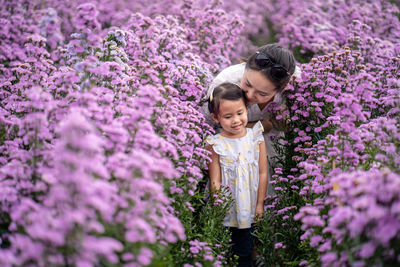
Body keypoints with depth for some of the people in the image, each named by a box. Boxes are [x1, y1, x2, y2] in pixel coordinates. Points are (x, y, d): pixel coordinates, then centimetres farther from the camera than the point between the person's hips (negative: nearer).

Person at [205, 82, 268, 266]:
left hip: (251, 209, 2)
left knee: (246, 251, 13)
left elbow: (262, 173, 0)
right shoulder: (215, 144, -12)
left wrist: (260, 203, 0)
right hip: (229, 210, -2)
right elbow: (215, 181, -8)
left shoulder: (256, 137, -5)